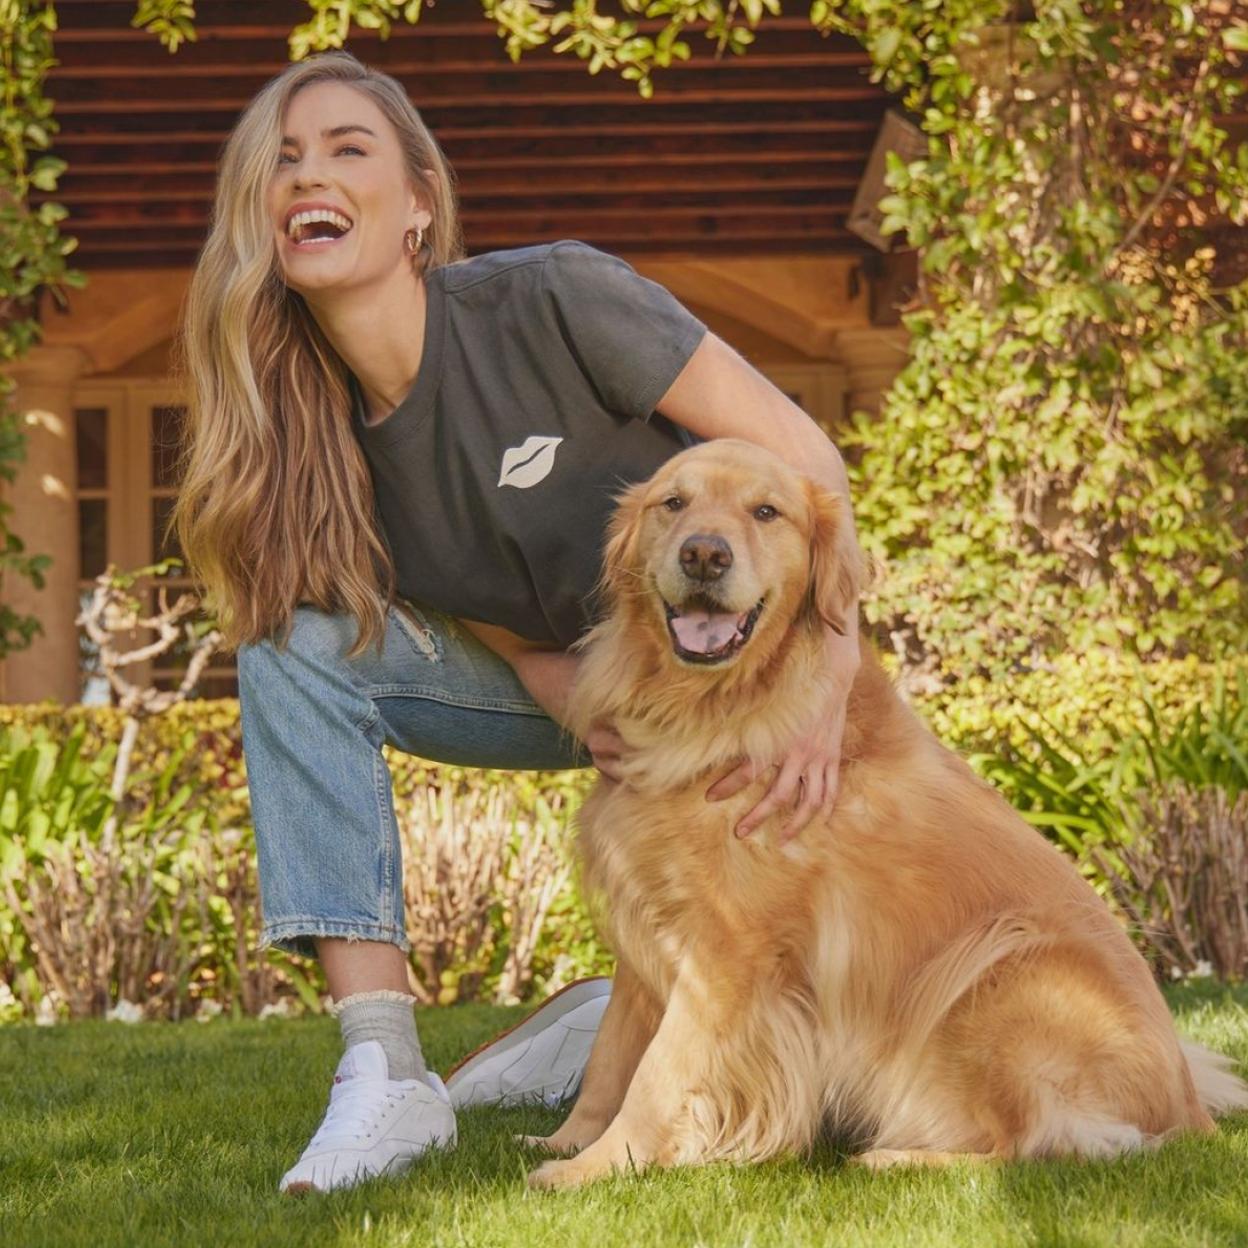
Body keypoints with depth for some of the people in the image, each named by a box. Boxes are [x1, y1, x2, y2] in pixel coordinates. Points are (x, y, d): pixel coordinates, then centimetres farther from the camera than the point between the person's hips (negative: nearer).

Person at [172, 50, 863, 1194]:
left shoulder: (554, 299, -26)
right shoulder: (312, 443, -9)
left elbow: (800, 454, -24)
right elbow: (513, 639, -5)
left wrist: (823, 679, -34)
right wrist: (596, 721, -26)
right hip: (583, 686, 4)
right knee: (292, 644, -19)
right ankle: (384, 1072, -23)